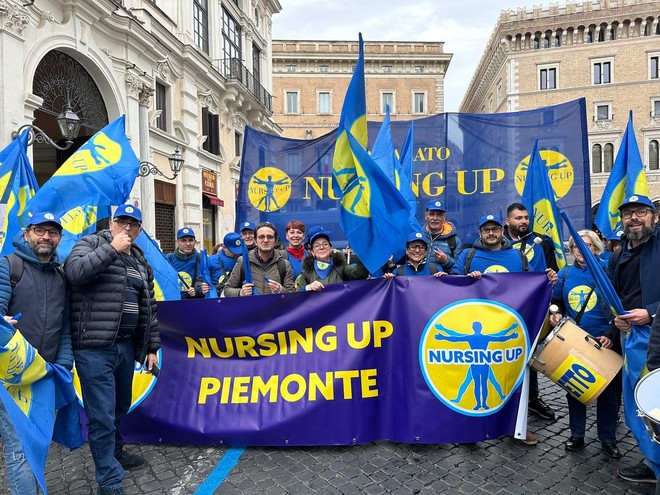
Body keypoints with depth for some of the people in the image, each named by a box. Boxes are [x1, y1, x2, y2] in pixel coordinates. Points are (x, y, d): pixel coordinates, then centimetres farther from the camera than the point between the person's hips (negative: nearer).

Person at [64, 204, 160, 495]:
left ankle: (114, 454, 43)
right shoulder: (91, 243, -1)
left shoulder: (140, 262, 14)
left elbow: (149, 308, 15)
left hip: (126, 346, 6)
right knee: (102, 415, 0)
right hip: (95, 348, -6)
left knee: (120, 407, 21)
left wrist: (152, 347, 13)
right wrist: (112, 248, -20)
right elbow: (74, 271, -24)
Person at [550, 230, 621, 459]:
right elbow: (556, 301, 15)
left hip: (602, 344, -3)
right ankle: (576, 435, 27)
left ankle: (608, 439, 25)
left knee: (606, 392, 8)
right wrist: (556, 314, -6)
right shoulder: (565, 274, 3)